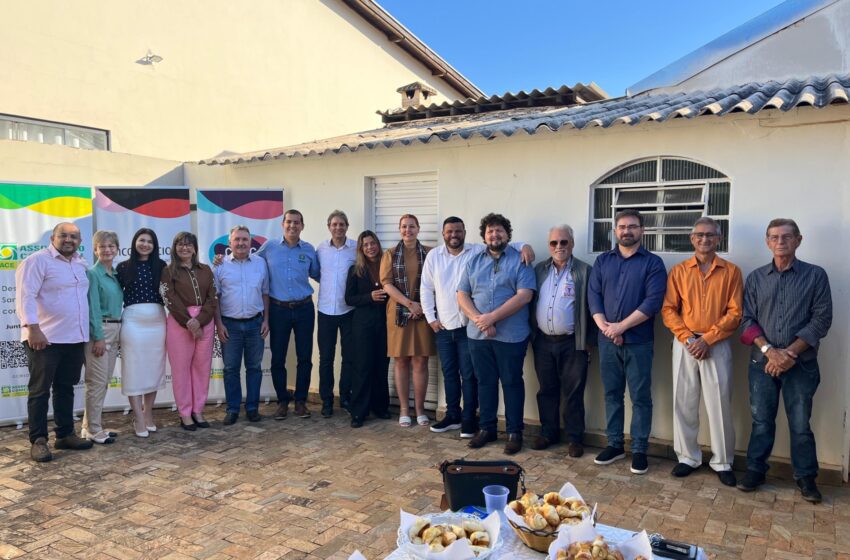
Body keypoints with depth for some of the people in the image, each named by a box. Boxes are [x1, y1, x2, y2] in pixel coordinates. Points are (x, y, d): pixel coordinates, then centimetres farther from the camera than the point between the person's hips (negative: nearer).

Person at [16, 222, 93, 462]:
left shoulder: (81, 263, 13)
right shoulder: (37, 260, -9)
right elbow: (26, 297, -16)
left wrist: (87, 332, 17)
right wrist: (33, 329, -24)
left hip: (75, 338, 7)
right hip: (45, 339, -7)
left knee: (66, 388, 14)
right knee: (40, 390, 2)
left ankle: (65, 434, 23)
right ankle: (38, 440, 10)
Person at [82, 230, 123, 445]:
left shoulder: (116, 275, 14)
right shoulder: (92, 274, -8)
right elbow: (93, 308, -13)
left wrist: (117, 333, 11)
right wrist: (98, 337, -17)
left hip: (115, 330, 8)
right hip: (99, 330, -8)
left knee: (104, 381, 12)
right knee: (97, 382, -3)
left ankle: (90, 425, 21)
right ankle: (93, 430, 5)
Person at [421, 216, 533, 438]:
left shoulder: (478, 251, -3)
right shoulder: (433, 256, 5)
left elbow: (504, 246, -7)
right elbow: (427, 289, 8)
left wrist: (524, 245, -28)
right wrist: (430, 317, 3)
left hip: (469, 326, -3)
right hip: (443, 327, 4)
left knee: (469, 374, 2)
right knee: (449, 373, 14)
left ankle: (469, 418, 15)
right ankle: (452, 415, 28)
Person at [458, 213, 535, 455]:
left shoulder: (520, 261, -2)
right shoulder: (474, 262, 11)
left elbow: (524, 295, -13)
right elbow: (462, 295, 6)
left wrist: (492, 317, -17)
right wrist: (478, 319, -12)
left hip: (511, 335, -4)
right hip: (477, 335, 4)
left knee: (512, 382, 5)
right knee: (485, 382, 13)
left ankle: (515, 432, 16)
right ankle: (487, 428, 25)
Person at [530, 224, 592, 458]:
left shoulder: (584, 271, -4)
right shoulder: (539, 270, 9)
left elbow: (591, 308, -6)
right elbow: (530, 302, 11)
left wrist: (589, 342, -10)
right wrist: (531, 335, 5)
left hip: (572, 343, -4)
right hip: (543, 342, 4)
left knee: (573, 393, 5)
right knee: (546, 391, 13)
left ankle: (575, 438, 17)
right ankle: (548, 432, 27)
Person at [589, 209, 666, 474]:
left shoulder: (653, 262, 0)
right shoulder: (602, 261, 10)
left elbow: (653, 301, -11)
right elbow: (593, 296, 3)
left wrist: (621, 326, -15)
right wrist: (605, 327, -12)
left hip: (638, 341, -3)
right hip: (607, 340, 3)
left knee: (640, 397, 3)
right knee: (612, 393, 11)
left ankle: (639, 449, 14)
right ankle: (614, 444, 22)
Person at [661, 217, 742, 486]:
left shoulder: (731, 271, 2)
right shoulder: (678, 271, 6)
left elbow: (735, 313, -4)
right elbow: (668, 309, 1)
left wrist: (707, 339, -13)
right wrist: (688, 339, -11)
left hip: (718, 345, -1)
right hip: (684, 344, 2)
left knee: (720, 404, 2)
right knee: (684, 402, 7)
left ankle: (722, 462, 16)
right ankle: (688, 457, 20)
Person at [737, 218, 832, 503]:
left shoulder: (816, 275, 1)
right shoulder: (756, 277, 6)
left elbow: (822, 319, -5)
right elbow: (747, 319, 2)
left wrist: (791, 353, -13)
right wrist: (769, 350, -12)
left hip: (802, 363, -1)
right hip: (762, 361, 2)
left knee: (800, 423, 5)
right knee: (761, 420, 9)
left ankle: (806, 477, 20)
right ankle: (755, 469, 21)